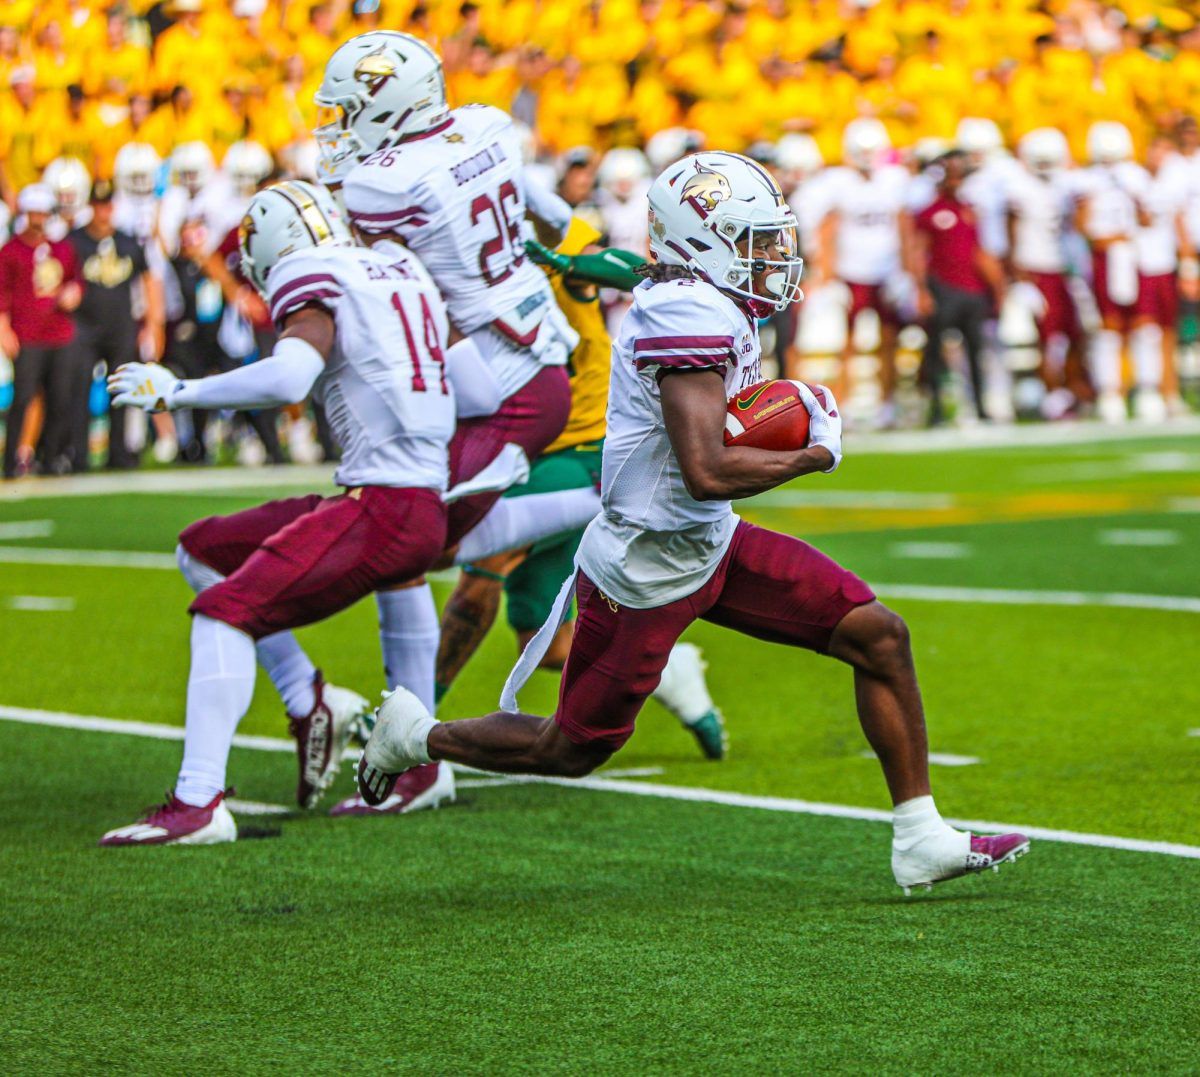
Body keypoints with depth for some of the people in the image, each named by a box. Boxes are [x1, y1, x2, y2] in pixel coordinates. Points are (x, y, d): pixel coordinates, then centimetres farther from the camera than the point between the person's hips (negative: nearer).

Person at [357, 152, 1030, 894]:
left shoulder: (715, 309, 6)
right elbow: (706, 472, -32)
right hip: (646, 574, -9)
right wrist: (815, 454, -17)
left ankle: (921, 839, 8)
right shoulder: (690, 316, -25)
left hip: (710, 544, 10)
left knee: (880, 638, 1)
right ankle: (418, 735, 30)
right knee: (572, 750, 7)